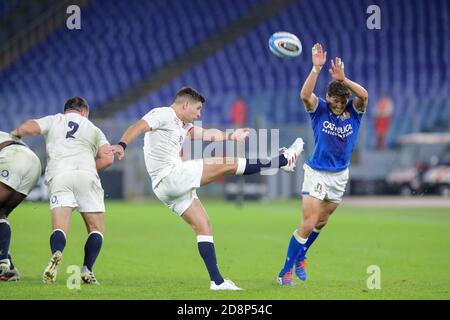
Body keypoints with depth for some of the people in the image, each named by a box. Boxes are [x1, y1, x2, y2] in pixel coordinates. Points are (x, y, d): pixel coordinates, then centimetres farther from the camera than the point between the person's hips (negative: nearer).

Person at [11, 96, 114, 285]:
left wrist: (14, 134, 28)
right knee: (96, 228, 8)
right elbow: (107, 158, 13)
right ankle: (87, 270, -12)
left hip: (58, 175, 0)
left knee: (60, 228, -6)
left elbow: (29, 128, 8)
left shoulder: (53, 120, 24)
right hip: (86, 174, 0)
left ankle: (56, 254, -39)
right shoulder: (94, 129, 26)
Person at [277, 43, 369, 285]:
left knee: (321, 222, 17)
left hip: (340, 175, 4)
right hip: (316, 173, -4)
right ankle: (286, 271, -5)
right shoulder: (319, 109, -11)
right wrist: (317, 68, -40)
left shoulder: (354, 111, -5)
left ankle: (300, 257, 40)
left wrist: (343, 79, -38)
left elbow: (364, 95, -27)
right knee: (308, 224, -13)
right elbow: (304, 95, -32)